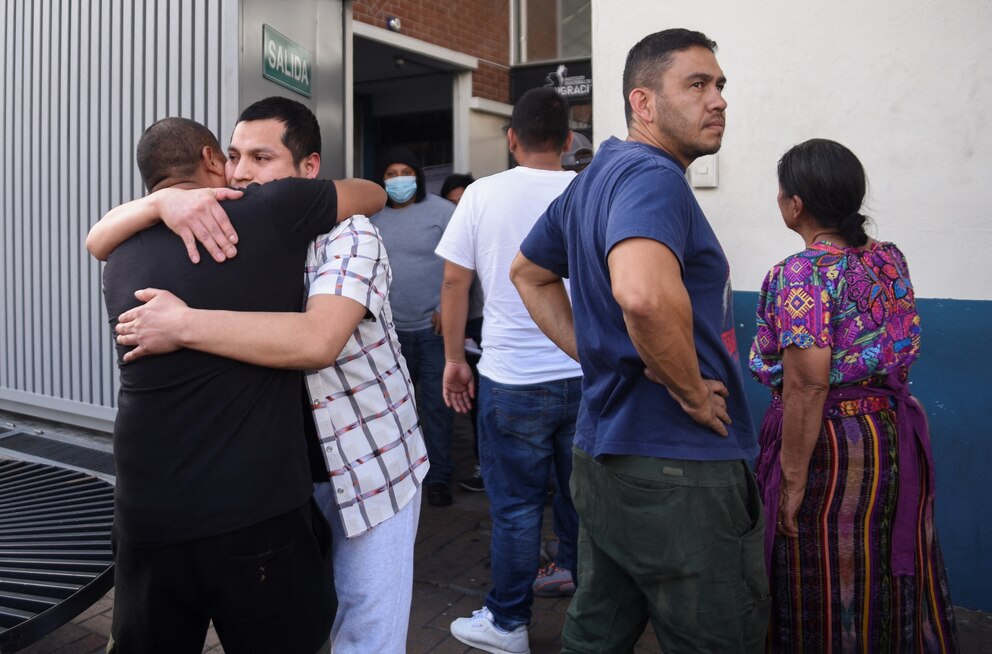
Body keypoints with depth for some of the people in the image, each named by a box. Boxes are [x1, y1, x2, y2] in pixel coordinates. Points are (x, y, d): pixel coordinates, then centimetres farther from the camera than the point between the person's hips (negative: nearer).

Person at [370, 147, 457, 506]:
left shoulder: (442, 211, -5)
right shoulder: (372, 217, 8)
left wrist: (447, 308, -12)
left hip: (434, 326, -4)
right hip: (390, 328, 4)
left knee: (436, 405, 1)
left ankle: (438, 476, 14)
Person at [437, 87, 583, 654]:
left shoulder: (483, 194, -4)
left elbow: (455, 282, -3)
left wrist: (454, 358, 8)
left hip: (513, 379, -2)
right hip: (587, 373, 3)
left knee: (516, 504, 8)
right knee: (581, 491, 20)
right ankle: (572, 572, 40)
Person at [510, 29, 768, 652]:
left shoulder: (595, 178, 12)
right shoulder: (653, 176, -18)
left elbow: (530, 272, 25)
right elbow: (642, 293, -39)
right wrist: (694, 391, -21)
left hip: (605, 453, 10)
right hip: (678, 469, -10)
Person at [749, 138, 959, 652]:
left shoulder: (801, 273, -17)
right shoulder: (891, 260, 6)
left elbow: (807, 385, -21)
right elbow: (899, 351, 14)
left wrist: (793, 478, -17)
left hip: (829, 442, -8)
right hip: (898, 434, 8)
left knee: (826, 597, 7)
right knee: (893, 586, 20)